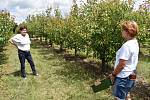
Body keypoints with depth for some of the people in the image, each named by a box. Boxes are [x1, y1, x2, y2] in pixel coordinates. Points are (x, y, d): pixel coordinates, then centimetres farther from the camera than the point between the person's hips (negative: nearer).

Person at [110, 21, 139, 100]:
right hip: (130, 76, 9)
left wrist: (113, 74, -8)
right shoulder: (135, 43, 5)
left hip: (123, 78, -9)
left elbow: (121, 65, -23)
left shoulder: (126, 45, -24)